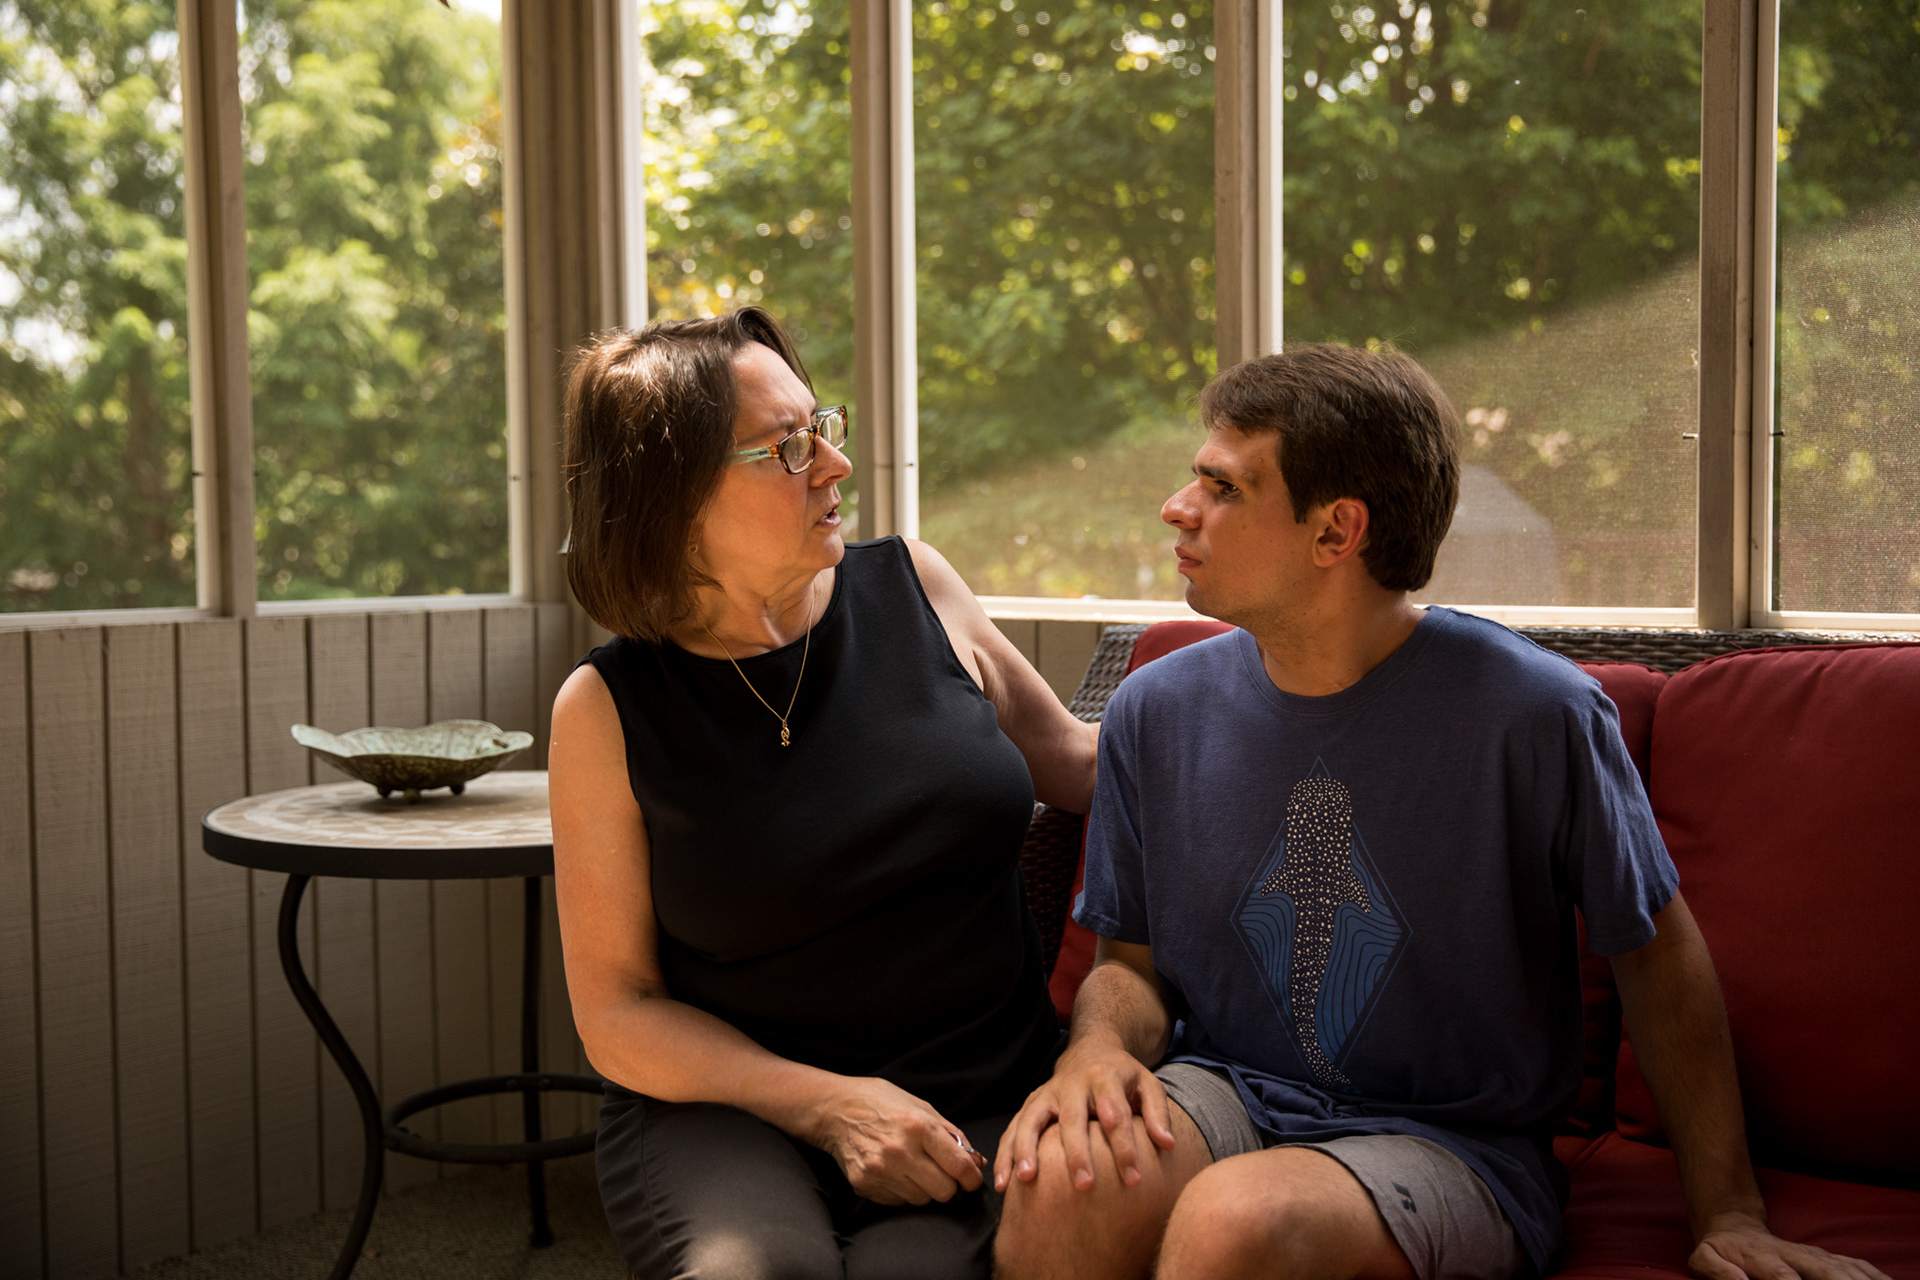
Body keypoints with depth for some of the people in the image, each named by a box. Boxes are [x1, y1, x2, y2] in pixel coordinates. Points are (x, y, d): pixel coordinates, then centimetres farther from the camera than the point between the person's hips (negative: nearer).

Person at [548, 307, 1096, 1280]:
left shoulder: (913, 589, 4)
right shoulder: (609, 710, -3)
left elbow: (1075, 764, 19)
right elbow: (617, 1014, -1)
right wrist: (827, 1103, -14)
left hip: (976, 1104, 2)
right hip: (725, 1106, -1)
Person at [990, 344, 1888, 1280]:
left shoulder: (1534, 713, -14)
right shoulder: (1155, 712, -2)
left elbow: (1656, 953, 0)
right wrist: (1098, 1049, -15)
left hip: (1455, 1142, -3)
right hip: (1226, 1093, 3)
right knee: (1060, 1174, -31)